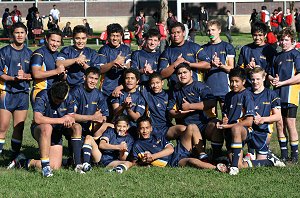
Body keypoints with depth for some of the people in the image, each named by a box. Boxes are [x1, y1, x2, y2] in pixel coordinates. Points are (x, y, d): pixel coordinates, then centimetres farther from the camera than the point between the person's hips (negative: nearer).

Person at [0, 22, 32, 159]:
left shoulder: (29, 54, 12)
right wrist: (13, 78, -18)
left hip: (23, 93, 4)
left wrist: (26, 76, -9)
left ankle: (15, 157, 13)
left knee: (19, 128, 5)